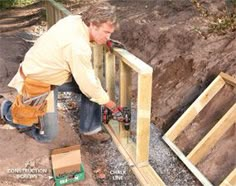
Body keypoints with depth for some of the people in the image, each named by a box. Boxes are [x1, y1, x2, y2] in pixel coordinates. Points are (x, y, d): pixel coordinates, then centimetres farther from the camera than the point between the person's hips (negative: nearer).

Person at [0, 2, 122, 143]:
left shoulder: (76, 19, -11)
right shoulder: (78, 47, -35)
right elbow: (88, 86, -26)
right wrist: (113, 106, -13)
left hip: (55, 72, 9)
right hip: (38, 82, -8)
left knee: (94, 86, -4)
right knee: (47, 135, 5)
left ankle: (90, 131, 11)